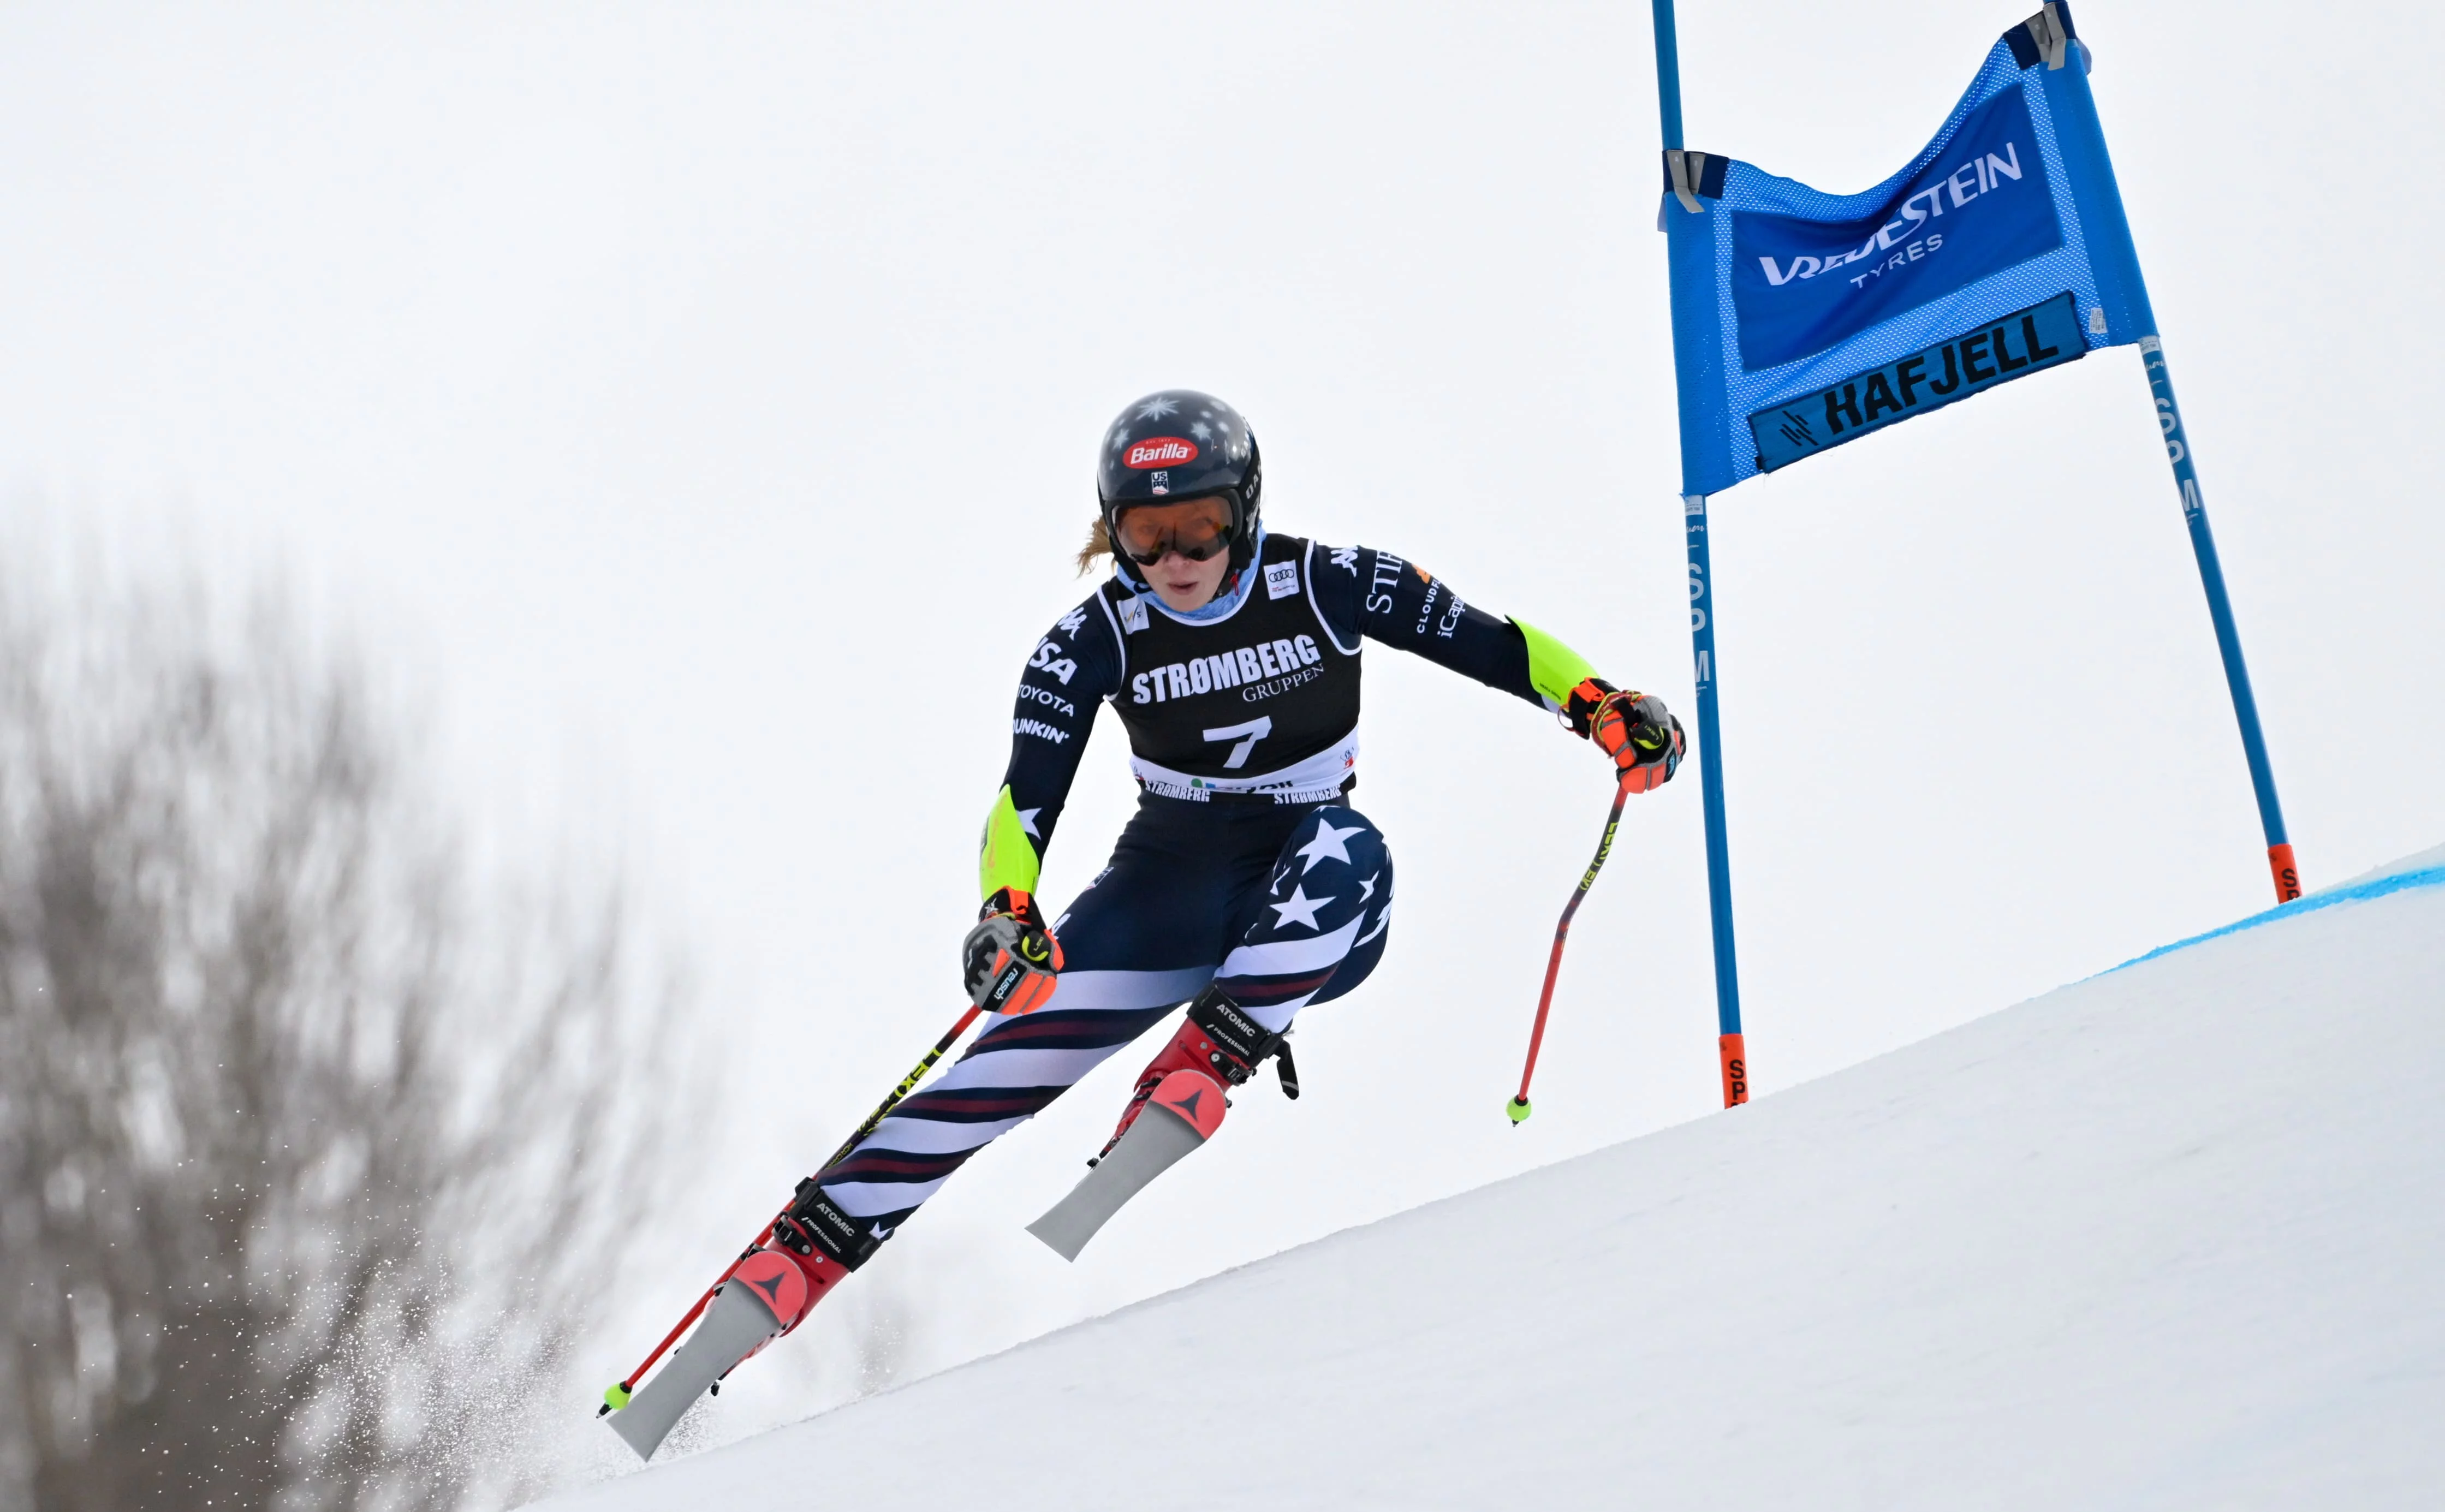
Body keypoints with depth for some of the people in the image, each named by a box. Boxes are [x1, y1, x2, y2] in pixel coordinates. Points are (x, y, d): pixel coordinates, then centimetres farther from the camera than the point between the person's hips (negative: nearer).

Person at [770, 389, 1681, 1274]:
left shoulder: (1327, 586, -13)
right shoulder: (1094, 640, -9)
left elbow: (1488, 643, -7)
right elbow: (1027, 799, -16)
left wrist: (1603, 708, -21)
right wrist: (1007, 915, -34)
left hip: (1315, 918, -1)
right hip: (1171, 886, 1)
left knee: (1344, 847, -36)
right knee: (1019, 1054, -17)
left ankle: (1202, 1061, -35)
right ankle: (815, 1238, -12)